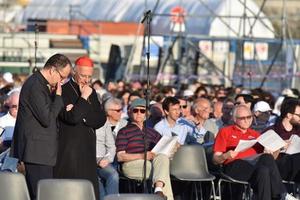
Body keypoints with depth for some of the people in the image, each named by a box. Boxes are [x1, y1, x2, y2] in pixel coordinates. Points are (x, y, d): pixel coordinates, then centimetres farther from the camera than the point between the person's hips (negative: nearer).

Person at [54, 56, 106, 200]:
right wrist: (83, 98, -14)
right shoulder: (63, 91, -8)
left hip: (88, 151, 7)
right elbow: (72, 118, -19)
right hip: (68, 151, -7)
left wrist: (81, 115, -6)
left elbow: (101, 119, 8)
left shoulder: (91, 92, 16)